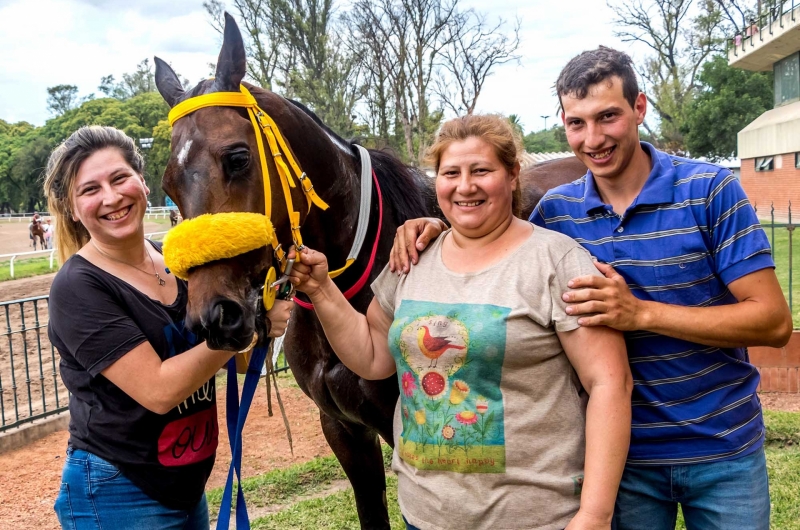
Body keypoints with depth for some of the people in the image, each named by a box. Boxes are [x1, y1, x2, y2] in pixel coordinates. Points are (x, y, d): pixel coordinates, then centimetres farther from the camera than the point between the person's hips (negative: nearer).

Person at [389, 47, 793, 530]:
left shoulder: (709, 190, -12)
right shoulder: (556, 210, -3)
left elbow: (774, 321, -15)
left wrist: (641, 313, -27)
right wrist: (439, 230, -9)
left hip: (723, 452, -1)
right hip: (623, 453, 2)